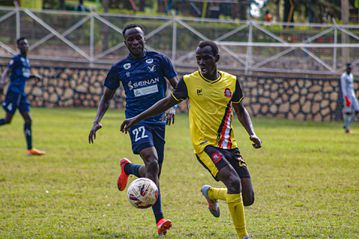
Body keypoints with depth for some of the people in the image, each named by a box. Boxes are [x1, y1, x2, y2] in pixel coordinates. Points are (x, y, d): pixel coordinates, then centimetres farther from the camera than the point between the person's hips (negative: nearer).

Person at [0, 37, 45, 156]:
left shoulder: (27, 61, 17)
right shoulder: (16, 59, -7)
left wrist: (34, 76, 11)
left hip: (21, 93, 8)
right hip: (14, 92, -8)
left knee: (28, 119, 4)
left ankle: (30, 149, 5)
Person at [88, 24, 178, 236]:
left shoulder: (159, 60, 5)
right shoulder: (120, 68, 7)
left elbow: (177, 87, 5)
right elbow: (107, 97, 17)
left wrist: (172, 107, -14)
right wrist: (97, 121, 2)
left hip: (158, 121, 3)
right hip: (137, 120, -3)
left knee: (154, 172, 7)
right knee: (152, 163, -25)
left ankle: (127, 168, 44)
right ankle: (160, 220, -28)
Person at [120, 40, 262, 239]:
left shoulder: (231, 82, 4)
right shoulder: (189, 82, -3)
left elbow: (241, 111, 18)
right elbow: (167, 102, 10)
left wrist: (252, 133, 2)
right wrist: (136, 119, 9)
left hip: (229, 145, 4)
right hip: (205, 144, -4)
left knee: (248, 199, -2)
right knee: (234, 182, -28)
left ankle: (210, 193, 29)